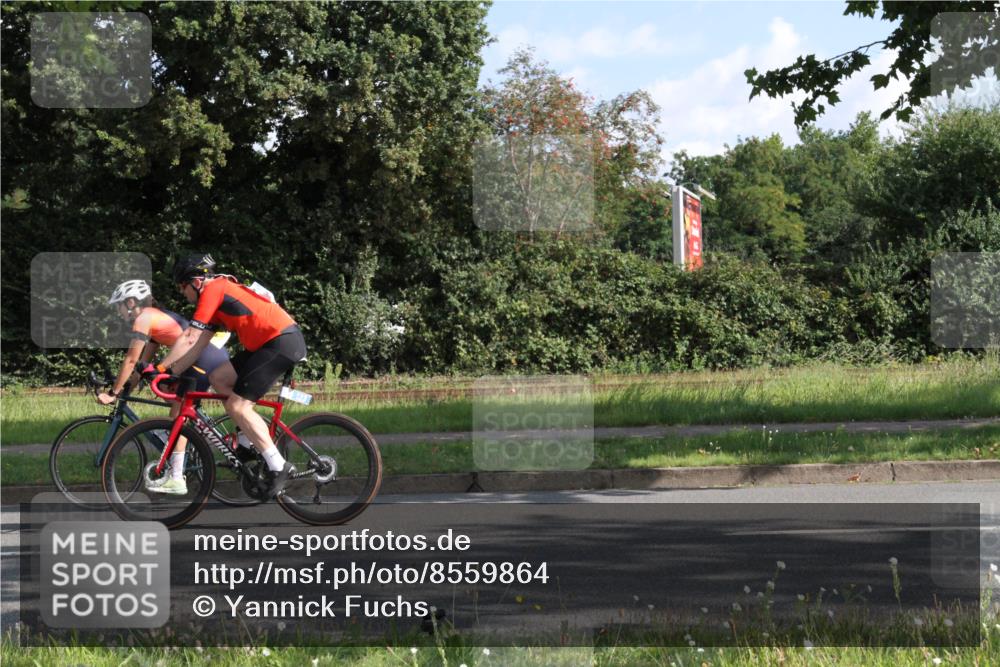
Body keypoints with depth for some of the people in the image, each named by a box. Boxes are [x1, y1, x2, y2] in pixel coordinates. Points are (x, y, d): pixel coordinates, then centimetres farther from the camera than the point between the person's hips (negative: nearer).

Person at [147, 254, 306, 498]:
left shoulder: (212, 290, -7)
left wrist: (160, 368, -6)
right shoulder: (222, 289, 21)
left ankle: (279, 467, -13)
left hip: (282, 342, -10)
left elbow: (190, 340, -12)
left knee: (237, 405, -12)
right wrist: (171, 372, 14)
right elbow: (198, 345, 18)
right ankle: (250, 443, 17)